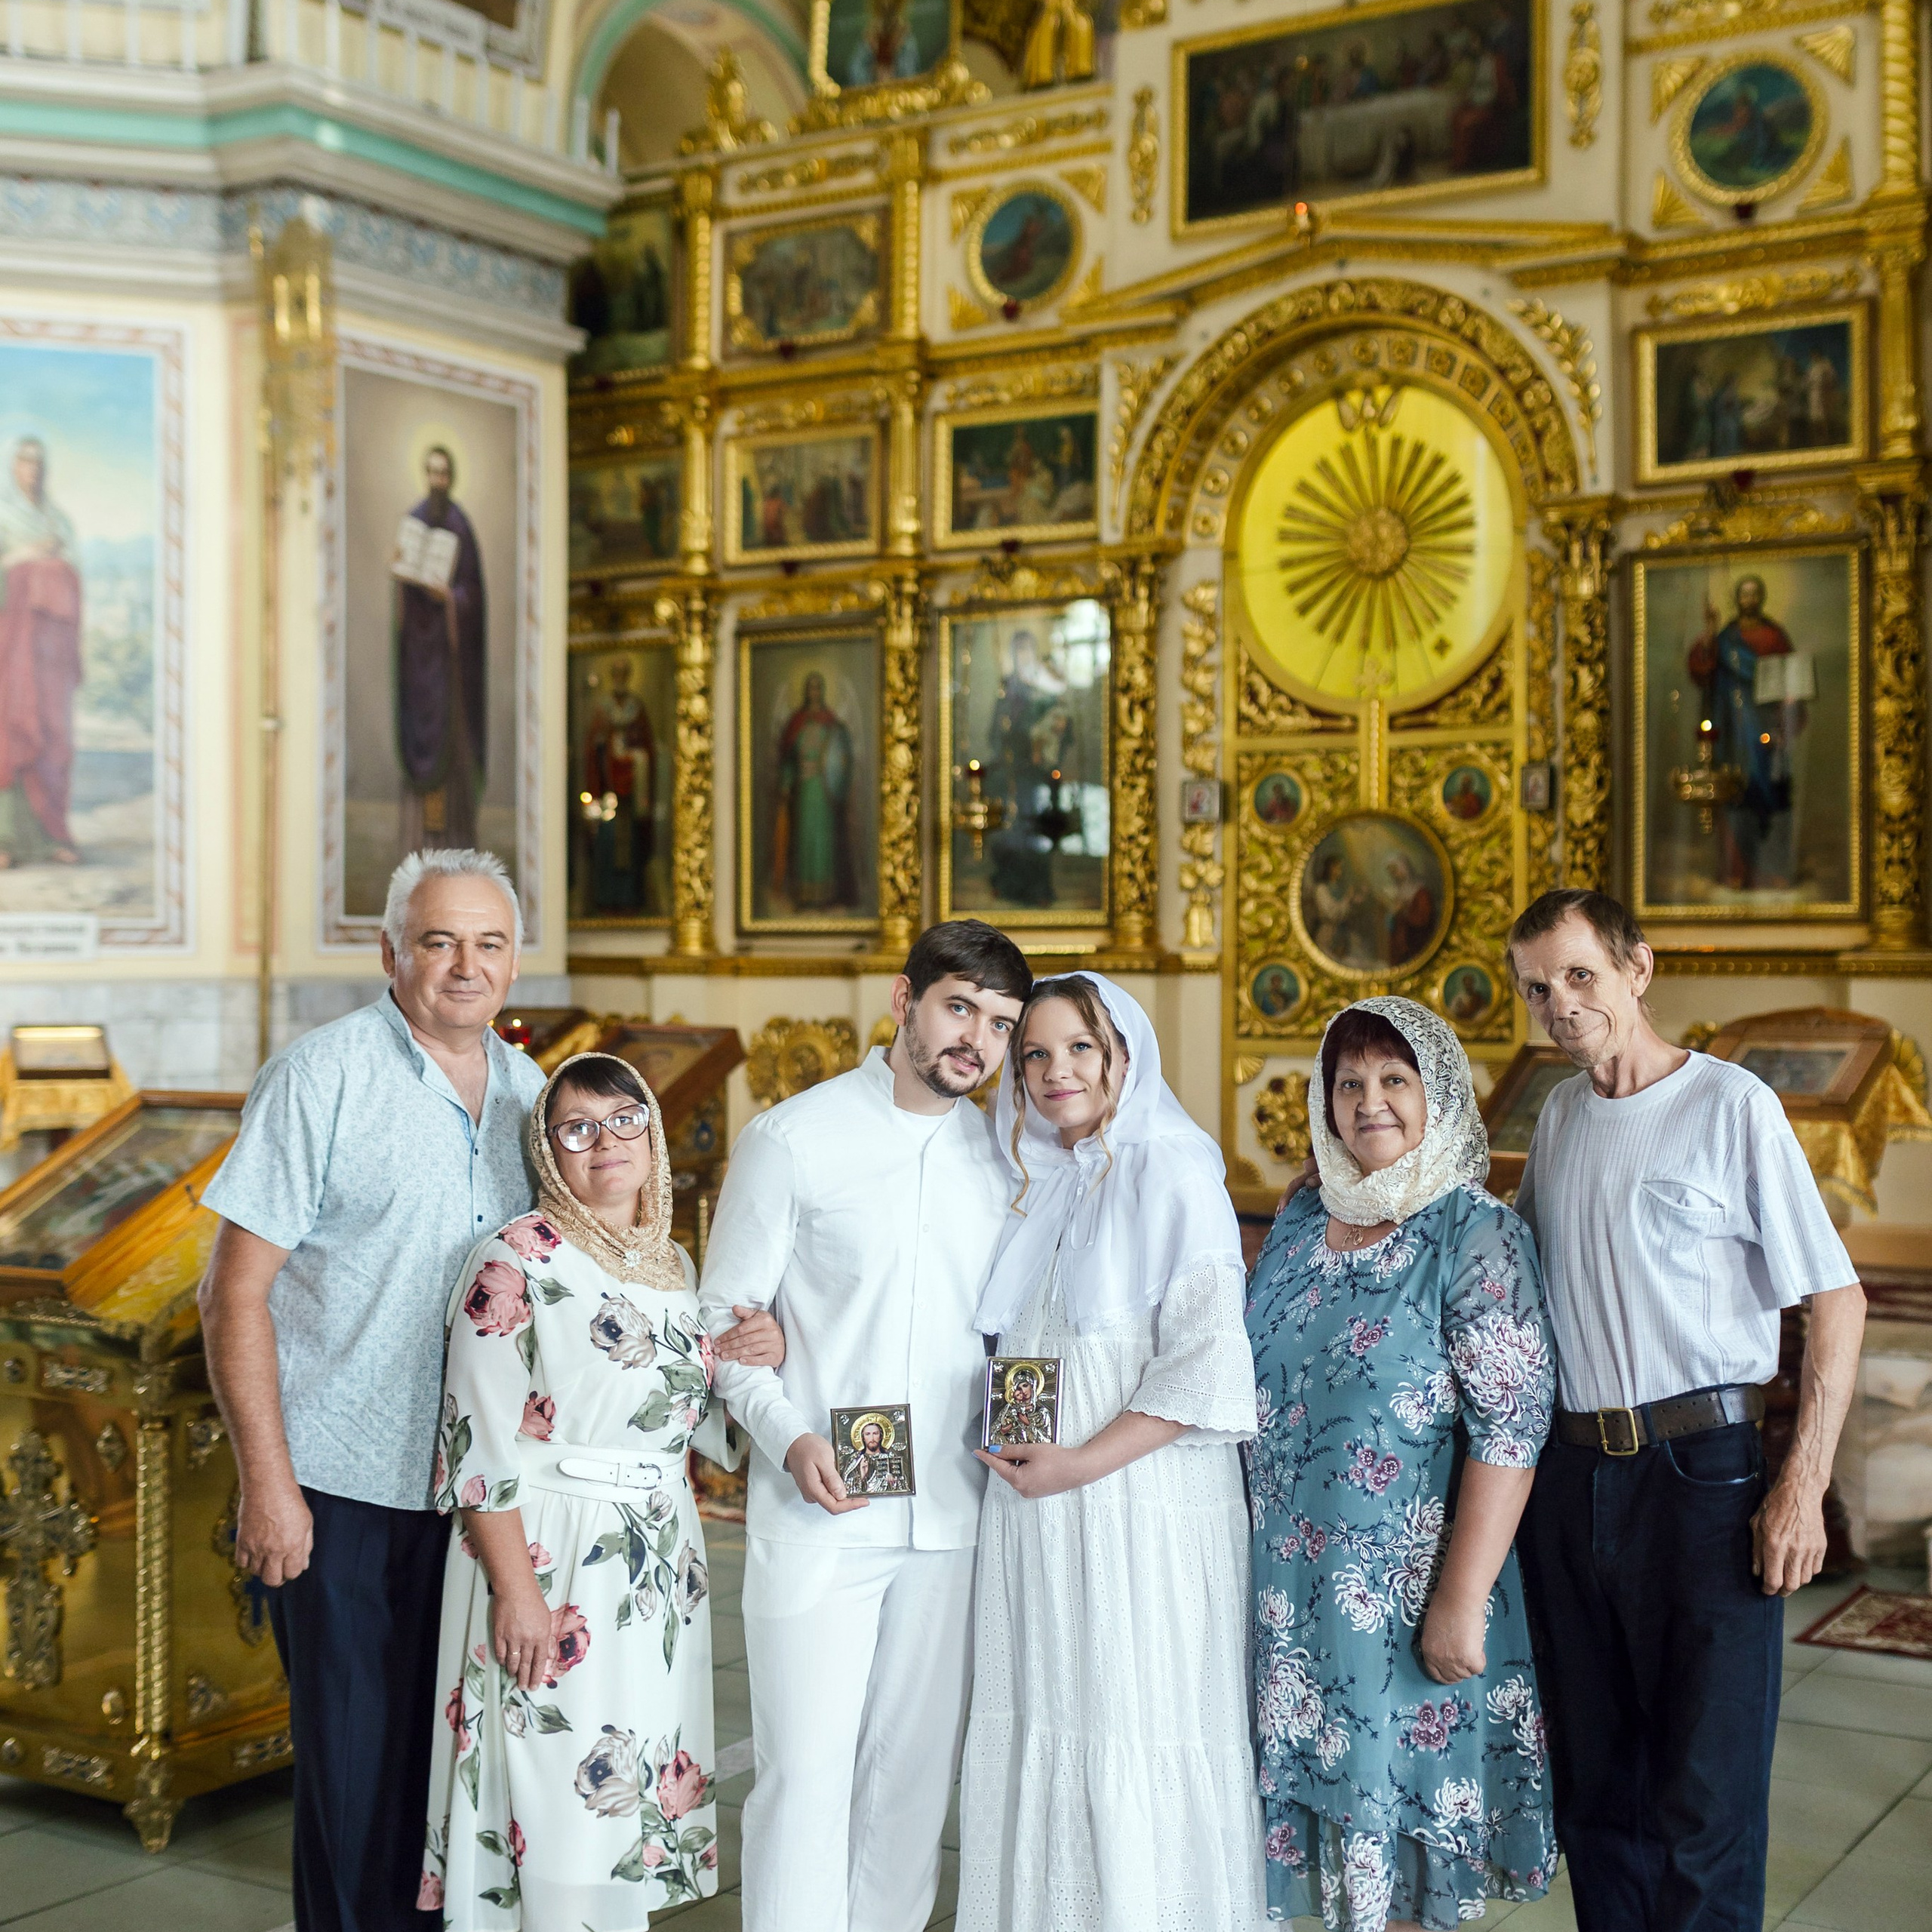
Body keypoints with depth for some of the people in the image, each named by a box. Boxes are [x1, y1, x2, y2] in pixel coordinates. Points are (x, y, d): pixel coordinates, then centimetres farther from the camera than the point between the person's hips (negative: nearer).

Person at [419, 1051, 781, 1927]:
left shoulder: (675, 1266, 12)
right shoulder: (516, 1262, -9)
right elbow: (479, 1446, -13)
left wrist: (759, 1360, -1)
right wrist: (516, 1592, -19)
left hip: (661, 1563, 6)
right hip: (551, 1560, -6)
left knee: (638, 1802, 11)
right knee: (566, 1803, -3)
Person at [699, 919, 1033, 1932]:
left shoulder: (1003, 1157, 9)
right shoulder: (793, 1139, -3)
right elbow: (724, 1315, -1)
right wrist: (788, 1436, -15)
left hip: (951, 1512, 4)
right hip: (816, 1513, -4)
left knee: (916, 1770, 11)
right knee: (805, 1772, -4)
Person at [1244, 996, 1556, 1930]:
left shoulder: (1474, 1234, -11)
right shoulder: (1299, 1219, 7)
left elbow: (1511, 1423, -16)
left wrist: (1462, 1599, -21)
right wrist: (1250, 1551, 13)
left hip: (1404, 1586, -5)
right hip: (1290, 1579, 5)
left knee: (1396, 1806, 5)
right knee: (1318, 1782, 14)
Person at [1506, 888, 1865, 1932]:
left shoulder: (1730, 1104, -7)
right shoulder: (1558, 1114, 13)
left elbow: (1838, 1301, -8)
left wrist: (1801, 1486, -14)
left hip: (1699, 1471, -6)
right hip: (1568, 1478, 6)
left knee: (1704, 1803, -2)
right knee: (1595, 1786, 14)